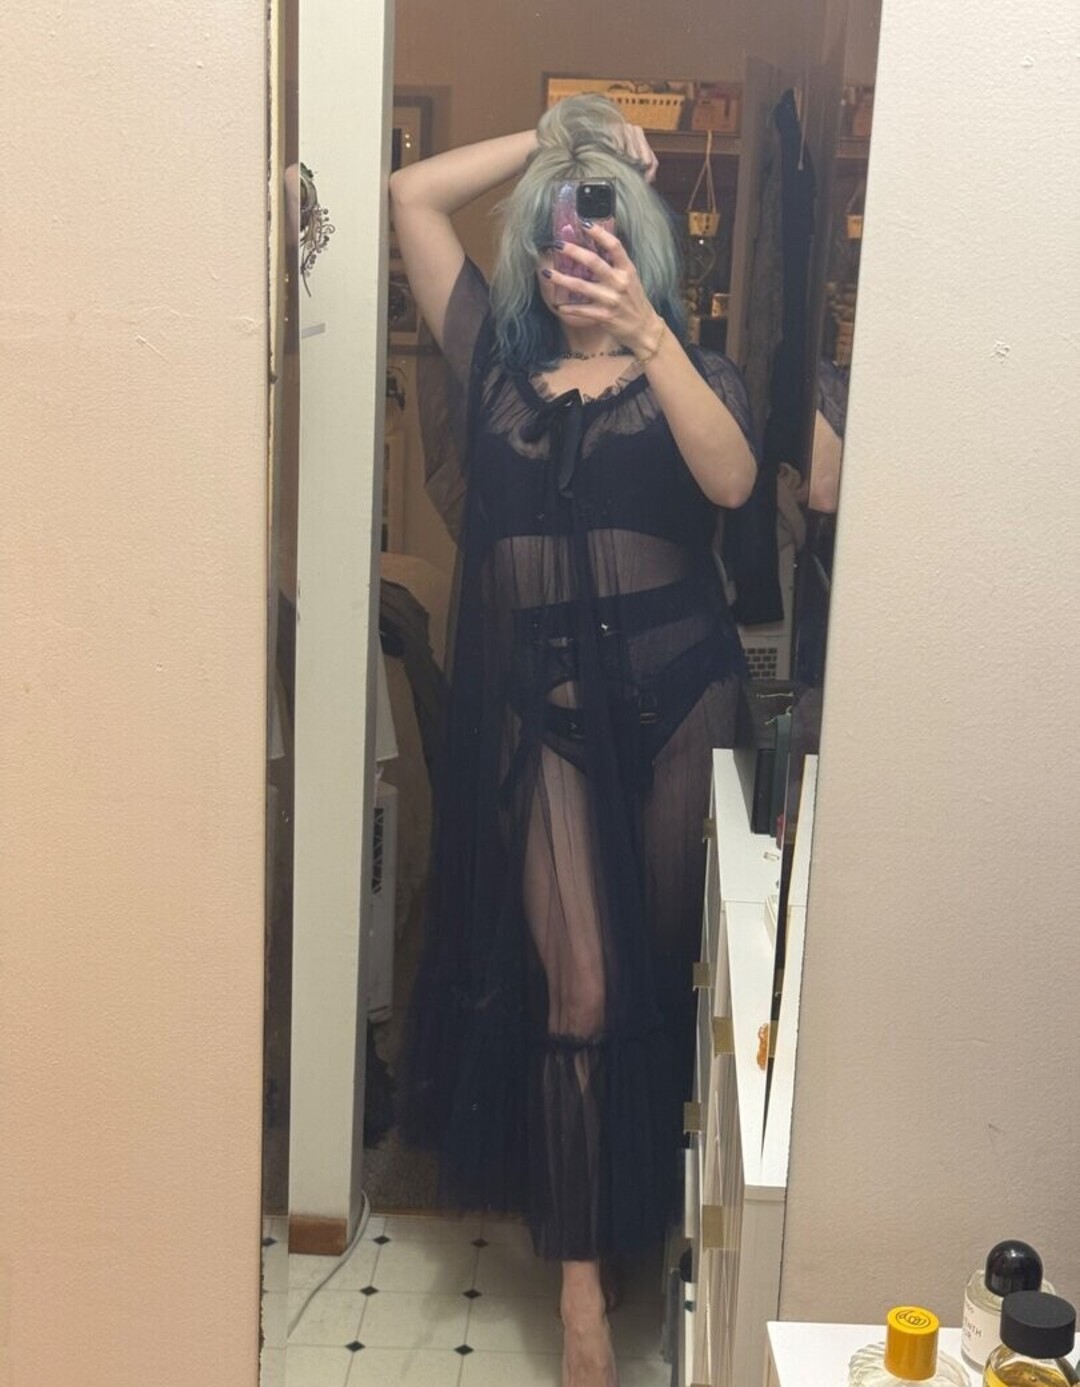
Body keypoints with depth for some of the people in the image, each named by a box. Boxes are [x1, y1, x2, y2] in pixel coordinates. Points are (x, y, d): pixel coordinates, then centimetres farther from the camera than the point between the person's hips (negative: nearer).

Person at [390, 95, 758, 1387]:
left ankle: (661, 1197, 35)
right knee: (579, 989, -4)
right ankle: (581, 1276, 6)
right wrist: (552, 138, 8)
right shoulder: (499, 357, 9)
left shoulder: (689, 369, 5)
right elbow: (412, 195, 7)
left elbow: (732, 479, -17)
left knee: (668, 967, 11)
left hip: (675, 694, 1)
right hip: (542, 705, 0)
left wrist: (646, 331, -25)